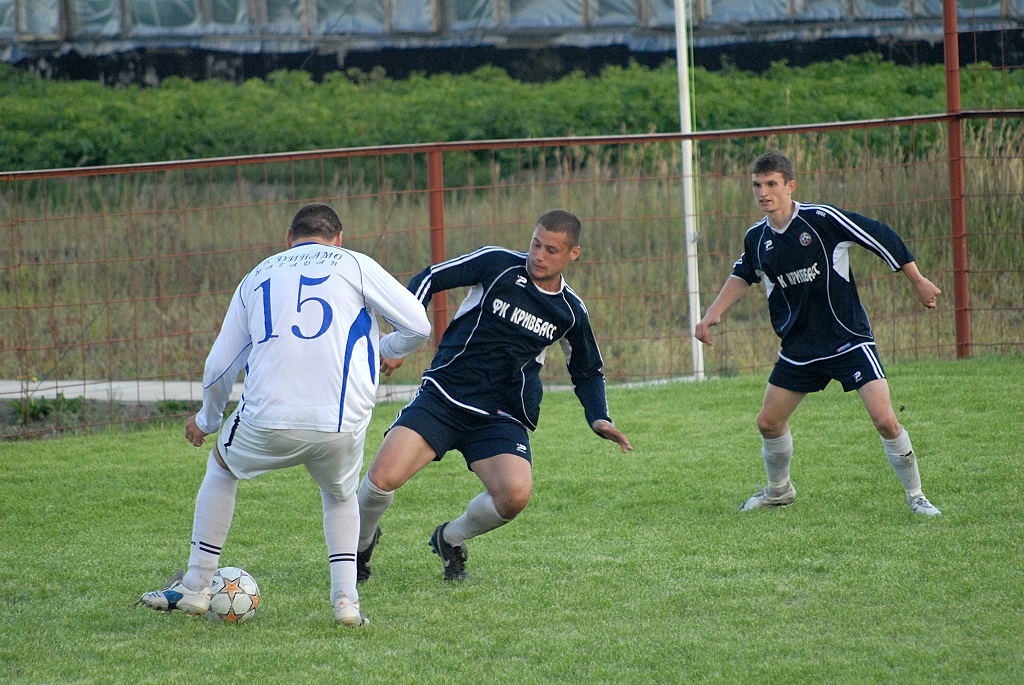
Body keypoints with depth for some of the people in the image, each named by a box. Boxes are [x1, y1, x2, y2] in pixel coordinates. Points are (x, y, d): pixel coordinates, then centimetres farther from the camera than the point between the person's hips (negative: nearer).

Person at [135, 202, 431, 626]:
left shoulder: (257, 277, 19)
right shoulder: (355, 265, 9)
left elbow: (220, 365, 21)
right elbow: (417, 326, 4)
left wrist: (206, 420, 39)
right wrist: (384, 349, 26)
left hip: (268, 423, 1)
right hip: (343, 424, -1)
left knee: (221, 467, 31)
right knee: (340, 495, 30)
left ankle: (195, 587, 30)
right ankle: (345, 598, 12)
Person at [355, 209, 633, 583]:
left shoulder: (571, 312, 6)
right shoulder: (497, 264, -3)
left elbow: (587, 372, 21)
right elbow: (428, 280, 1)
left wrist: (599, 419, 4)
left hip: (500, 418, 2)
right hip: (442, 396, -2)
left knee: (515, 495, -24)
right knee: (383, 477, -20)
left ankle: (450, 539, 9)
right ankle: (361, 542, 16)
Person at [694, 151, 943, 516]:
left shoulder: (823, 219, -17)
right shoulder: (757, 238, 0)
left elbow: (881, 236, -9)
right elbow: (743, 276, 22)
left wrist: (918, 282, -4)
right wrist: (714, 313, 12)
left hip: (849, 341, -5)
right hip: (799, 347, 5)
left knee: (884, 420, -16)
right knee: (768, 422, 8)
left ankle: (915, 495, 2)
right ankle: (778, 490, 35)